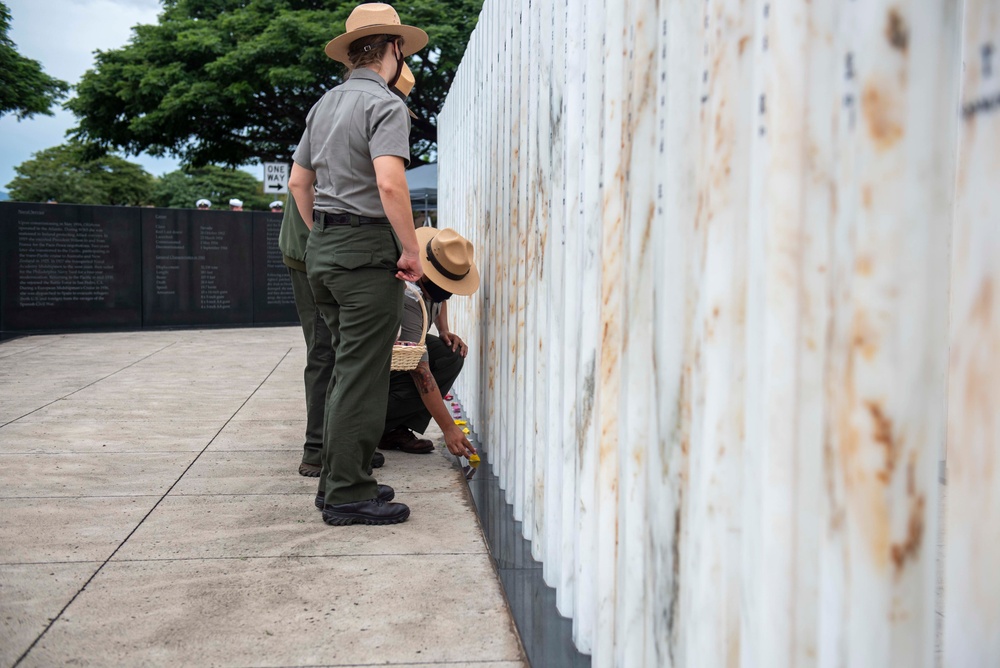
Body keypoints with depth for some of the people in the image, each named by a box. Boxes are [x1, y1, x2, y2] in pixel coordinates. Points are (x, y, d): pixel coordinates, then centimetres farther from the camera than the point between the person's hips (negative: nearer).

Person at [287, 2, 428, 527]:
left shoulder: (324, 105, 17)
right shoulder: (385, 105, -10)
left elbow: (298, 181, 21)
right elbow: (389, 184, -23)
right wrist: (411, 251, -15)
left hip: (322, 248, 9)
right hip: (368, 250, -9)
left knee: (345, 368, 15)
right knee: (362, 375, -4)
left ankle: (337, 479, 22)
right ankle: (348, 494, 0)